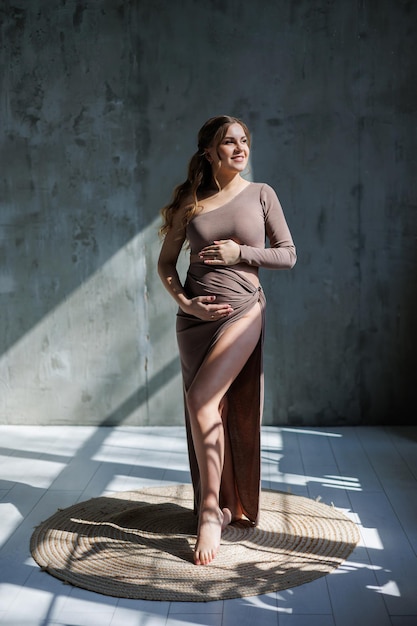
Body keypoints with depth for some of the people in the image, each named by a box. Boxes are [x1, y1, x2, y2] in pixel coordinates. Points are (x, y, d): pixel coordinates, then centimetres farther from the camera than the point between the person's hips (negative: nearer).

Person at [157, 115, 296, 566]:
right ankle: (223, 507, 20)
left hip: (243, 310, -2)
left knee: (201, 400, -18)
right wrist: (185, 302, -6)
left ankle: (210, 511, -7)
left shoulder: (260, 194, 4)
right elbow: (165, 263, 10)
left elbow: (288, 254, 4)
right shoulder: (190, 202, 6)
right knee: (210, 412, 6)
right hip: (196, 314, 3)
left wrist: (240, 252, -10)